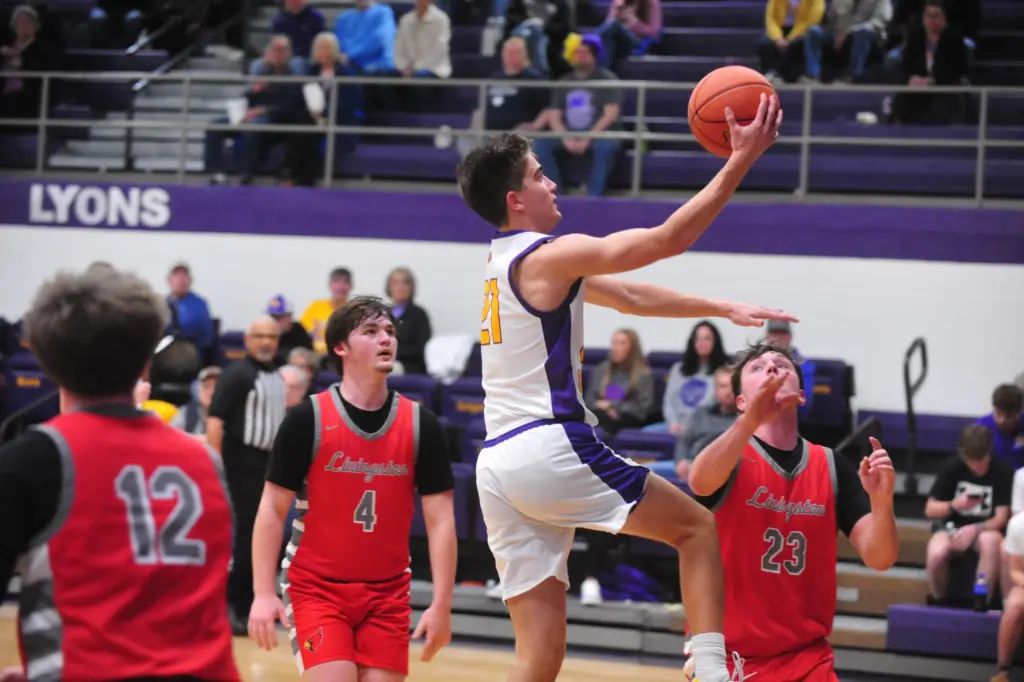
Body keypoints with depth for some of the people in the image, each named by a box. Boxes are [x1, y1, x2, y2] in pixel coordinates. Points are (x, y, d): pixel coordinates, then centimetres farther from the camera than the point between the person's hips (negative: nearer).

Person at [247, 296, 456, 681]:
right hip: (315, 587, -3)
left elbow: (440, 521, 0)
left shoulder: (421, 425, -1)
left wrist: (441, 604, -7)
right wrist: (263, 593, -12)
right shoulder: (307, 419, -8)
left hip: (387, 592, 3)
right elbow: (272, 511, -4)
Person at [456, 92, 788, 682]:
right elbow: (668, 239, -12)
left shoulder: (507, 261, 20)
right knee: (697, 527, 8)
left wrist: (722, 309, 24)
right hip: (551, 449, -8)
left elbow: (631, 298, 25)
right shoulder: (548, 256, -8)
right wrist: (742, 159, -9)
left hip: (498, 465, 8)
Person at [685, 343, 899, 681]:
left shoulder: (832, 466, 4)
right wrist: (751, 420, -45)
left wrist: (881, 501, -23)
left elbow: (879, 559, -3)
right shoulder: (733, 456, -6)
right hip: (727, 653, -3)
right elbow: (700, 483, -31)